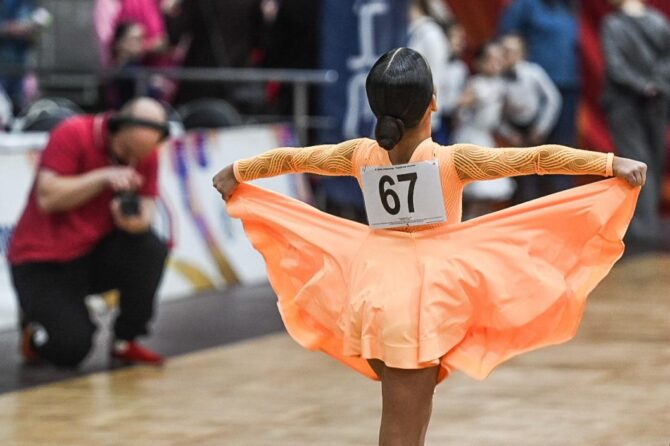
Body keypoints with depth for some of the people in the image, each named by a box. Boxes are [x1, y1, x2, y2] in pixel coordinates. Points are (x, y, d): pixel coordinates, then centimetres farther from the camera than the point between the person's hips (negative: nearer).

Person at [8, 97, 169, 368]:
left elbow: (146, 205, -6)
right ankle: (34, 328, 17)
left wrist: (136, 221, -31)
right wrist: (103, 176, -31)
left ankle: (126, 342, -6)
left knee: (150, 249, -27)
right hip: (42, 263, -4)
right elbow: (47, 198, -23)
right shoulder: (72, 134, -17)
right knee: (70, 351, -21)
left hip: (95, 254, 4)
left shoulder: (145, 153, -3)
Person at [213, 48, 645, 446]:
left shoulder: (362, 155, -1)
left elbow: (291, 158, 15)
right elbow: (537, 159, -18)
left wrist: (237, 171, 32)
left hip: (372, 293, 5)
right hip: (424, 301, -5)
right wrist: (612, 163, -19)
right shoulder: (452, 160, -14)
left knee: (403, 411, 20)